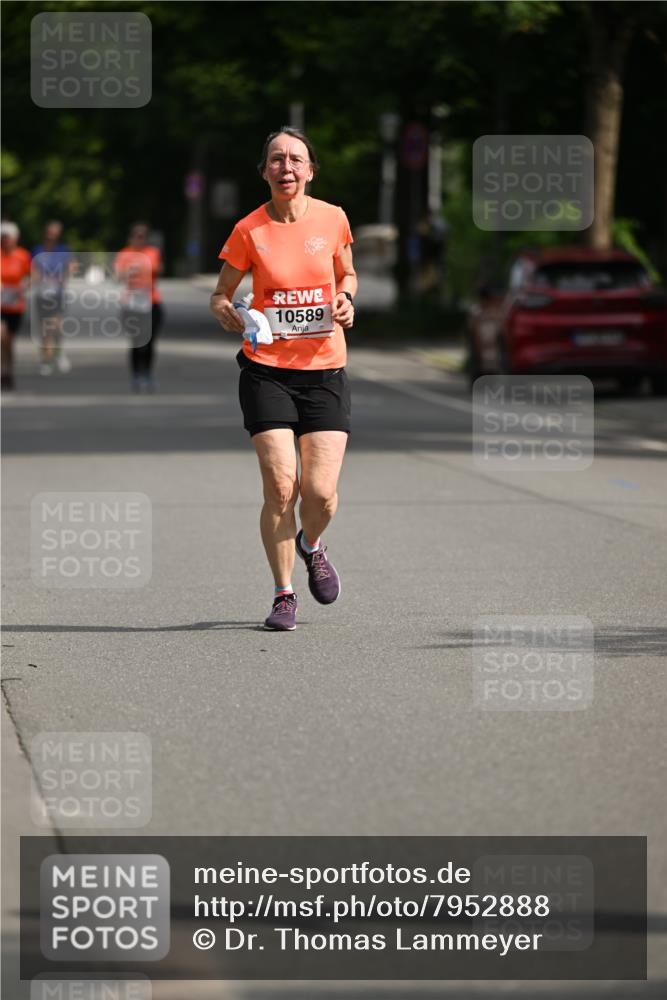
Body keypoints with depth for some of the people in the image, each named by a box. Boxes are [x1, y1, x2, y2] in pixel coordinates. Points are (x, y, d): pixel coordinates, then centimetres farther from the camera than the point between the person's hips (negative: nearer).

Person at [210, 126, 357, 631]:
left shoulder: (333, 219, 0)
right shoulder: (249, 231, -4)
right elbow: (220, 295, 7)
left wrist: (346, 299, -3)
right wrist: (228, 315, -15)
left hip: (325, 370, 1)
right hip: (267, 370, -1)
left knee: (321, 493, -7)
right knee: (280, 486, -10)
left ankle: (311, 545, 29)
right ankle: (284, 595, 7)